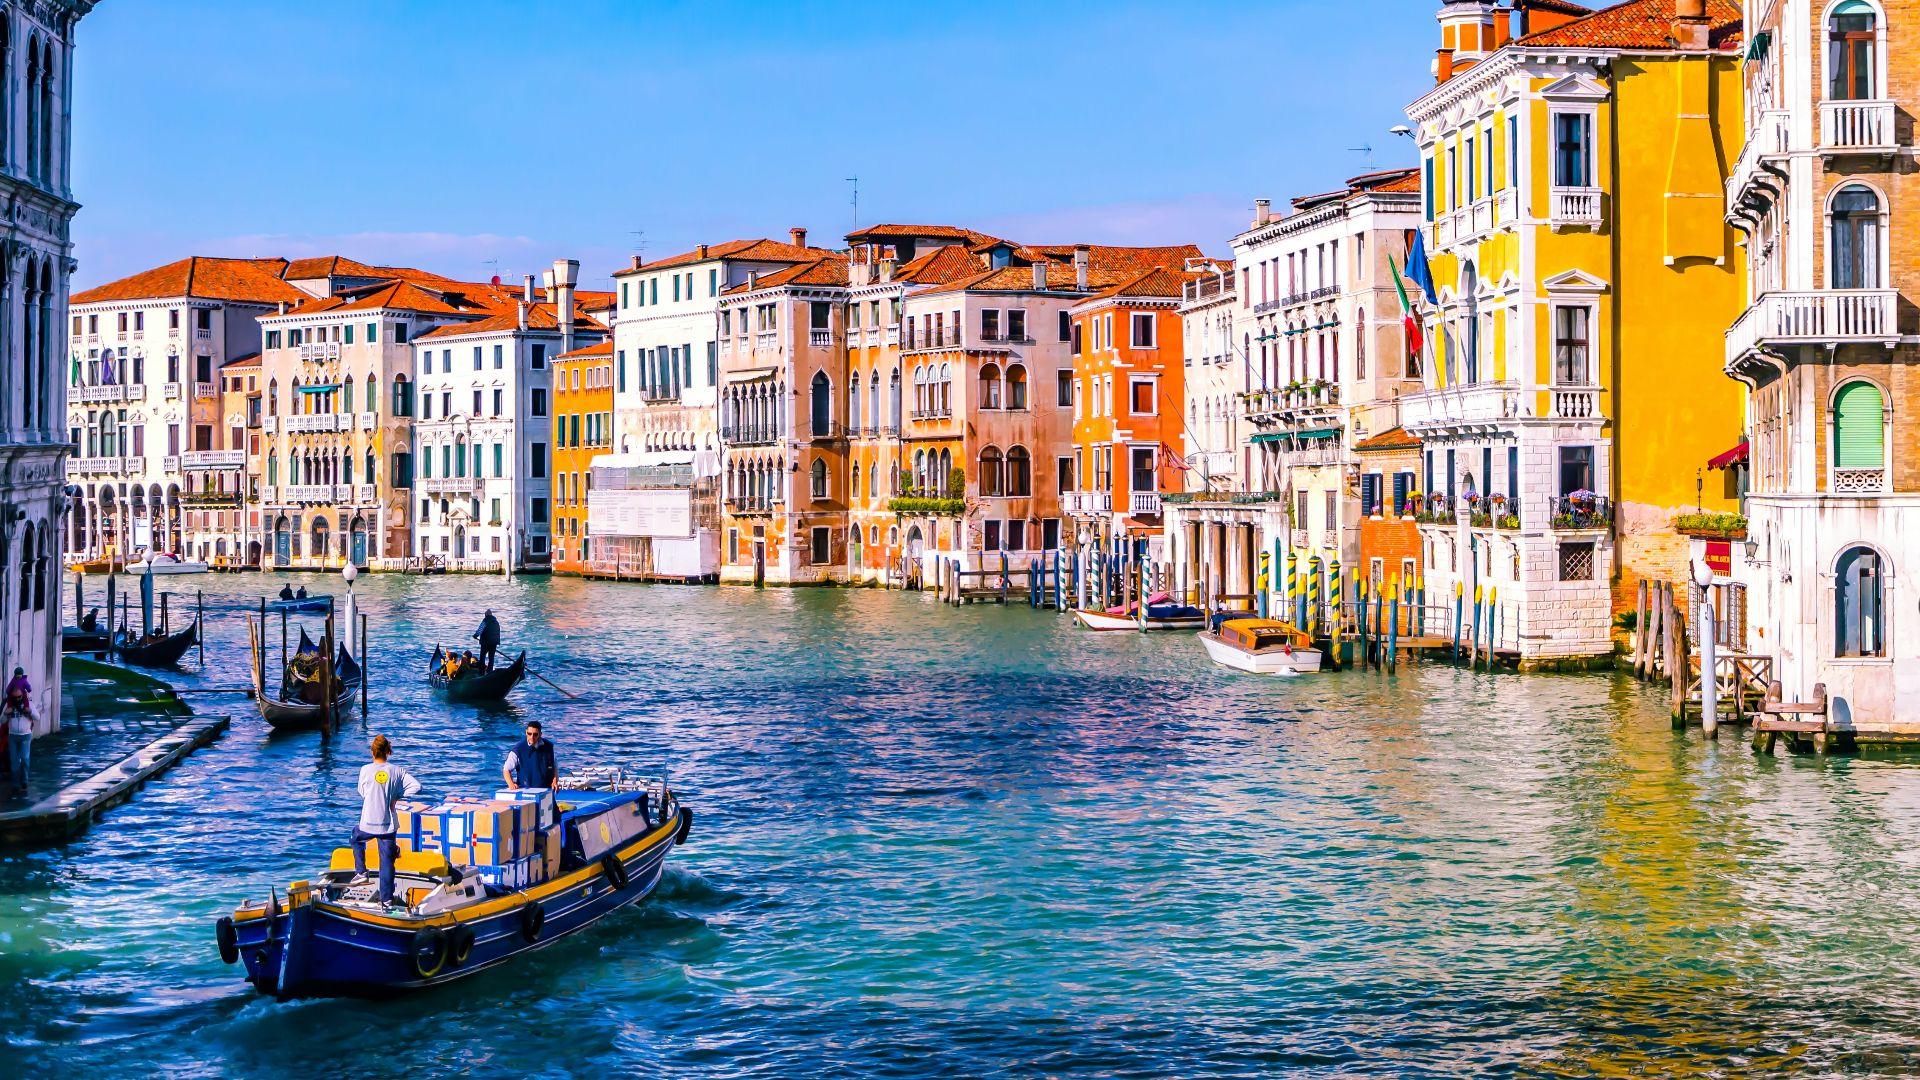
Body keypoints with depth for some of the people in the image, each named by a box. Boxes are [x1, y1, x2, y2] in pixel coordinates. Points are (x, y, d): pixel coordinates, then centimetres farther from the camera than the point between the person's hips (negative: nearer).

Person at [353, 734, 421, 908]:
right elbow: (416, 786, -10)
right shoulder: (397, 771, -4)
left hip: (368, 824, -1)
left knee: (356, 837, 34)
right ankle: (387, 899, 6)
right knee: (387, 863, 7)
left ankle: (361, 872, 26)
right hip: (389, 825, 1)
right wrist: (397, 796, -2)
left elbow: (362, 793, 5)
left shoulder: (366, 770, -8)